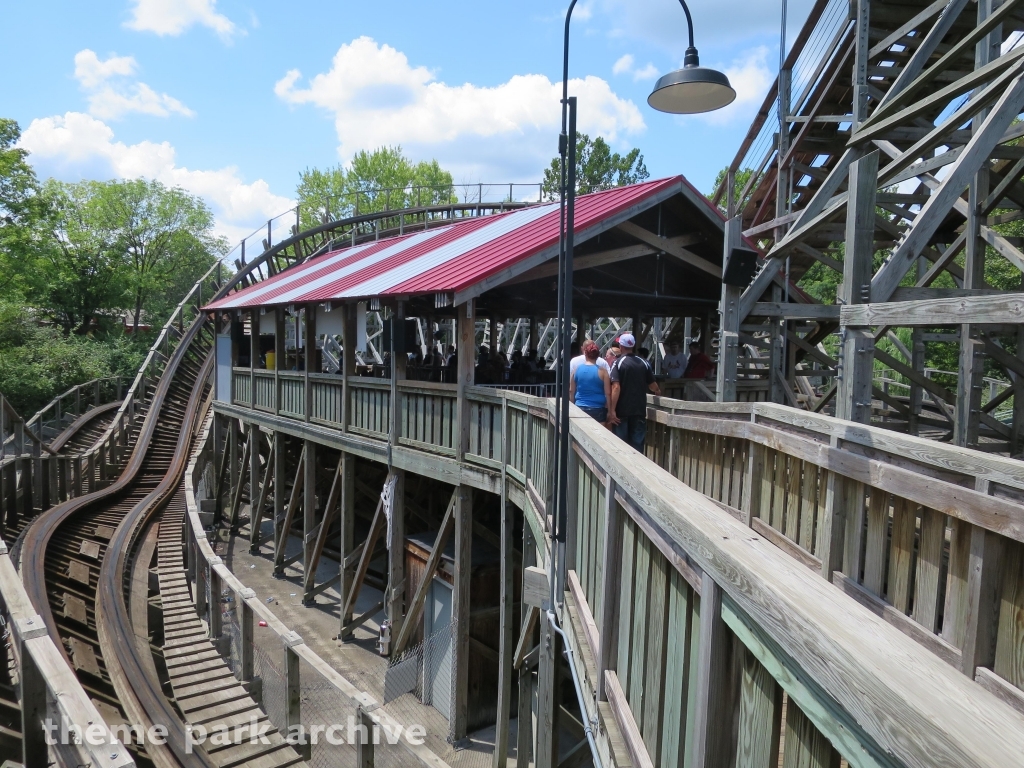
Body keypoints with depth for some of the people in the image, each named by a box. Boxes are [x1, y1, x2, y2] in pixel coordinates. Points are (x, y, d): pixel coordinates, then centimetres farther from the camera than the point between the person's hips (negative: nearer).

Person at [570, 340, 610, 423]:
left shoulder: (577, 369, 1)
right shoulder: (602, 371, -7)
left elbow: (571, 391, 8)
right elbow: (608, 393, -6)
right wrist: (609, 411, 3)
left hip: (580, 408, 3)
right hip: (598, 410, -3)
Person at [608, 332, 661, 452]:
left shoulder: (618, 363, -8)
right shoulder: (644, 363, 4)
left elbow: (616, 387, -19)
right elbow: (652, 385, 11)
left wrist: (612, 410, -20)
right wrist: (658, 391, 35)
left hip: (622, 410, -3)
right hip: (639, 410, 3)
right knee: (637, 444, 8)